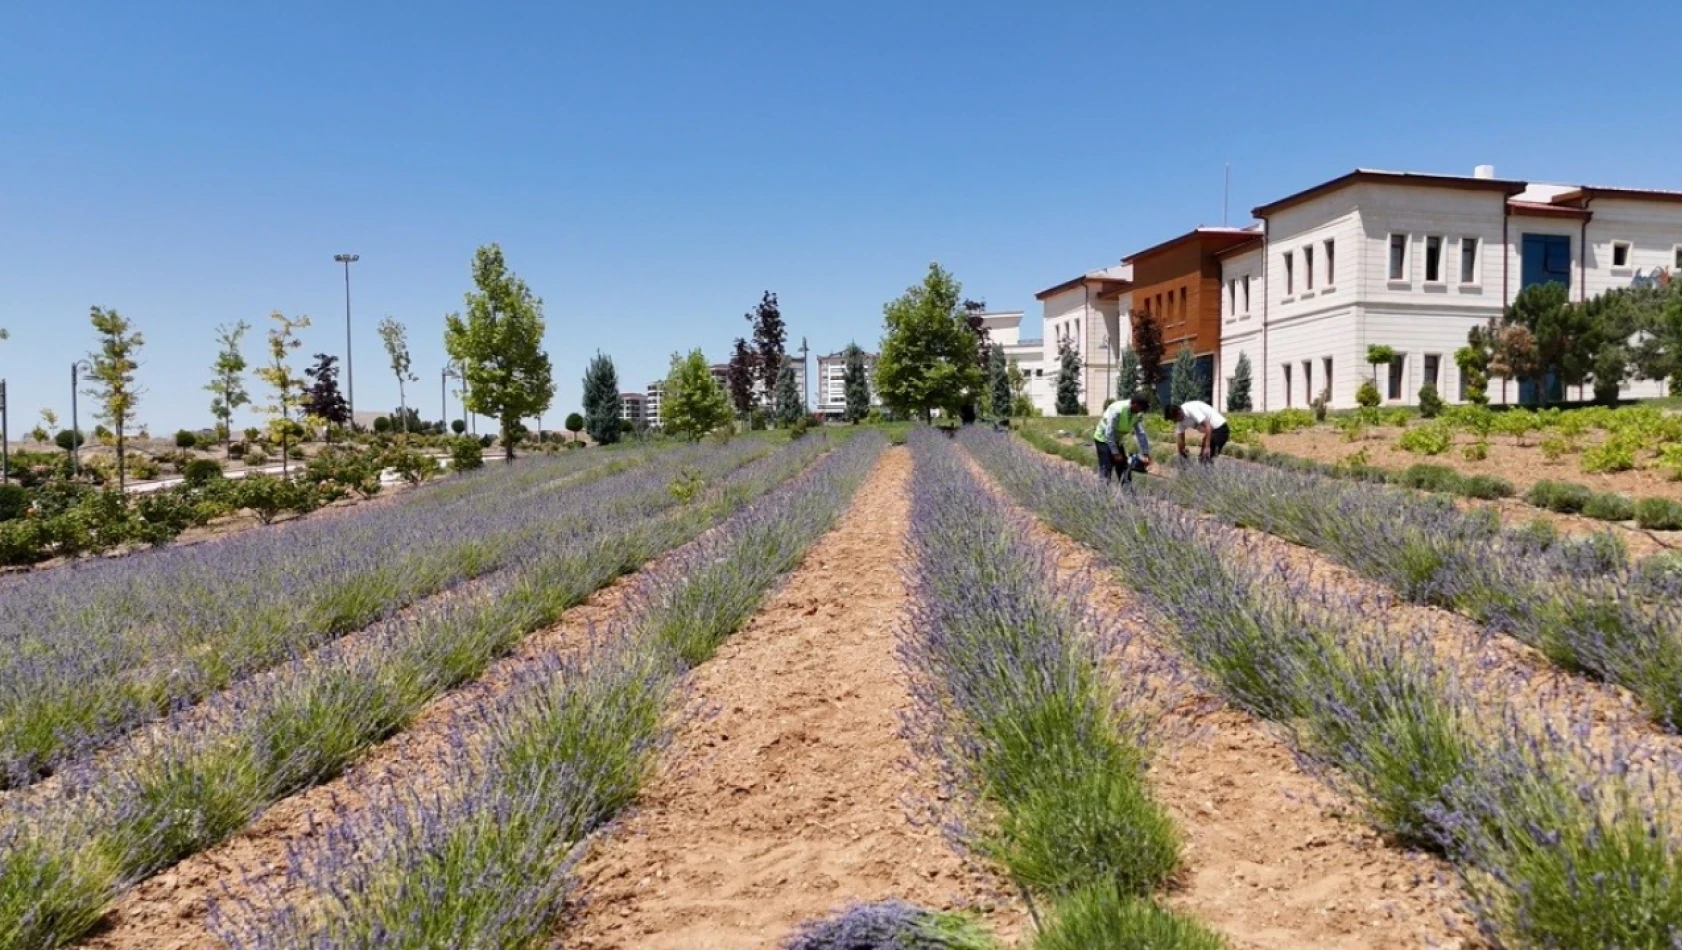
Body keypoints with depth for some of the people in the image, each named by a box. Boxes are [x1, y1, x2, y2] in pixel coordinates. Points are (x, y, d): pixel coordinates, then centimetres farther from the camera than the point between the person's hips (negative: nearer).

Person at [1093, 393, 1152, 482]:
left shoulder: (1138, 415, -9)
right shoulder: (1117, 410, -30)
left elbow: (1141, 434, -4)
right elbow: (1109, 433, -30)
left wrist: (1145, 453, -6)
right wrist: (1115, 453, -30)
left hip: (1116, 441, 7)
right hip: (1103, 439, -7)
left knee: (1124, 469, 5)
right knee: (1106, 469, -16)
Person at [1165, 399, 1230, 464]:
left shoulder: (1191, 409, -26)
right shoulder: (1181, 420, 1)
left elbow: (1207, 425, -31)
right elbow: (1180, 438, 9)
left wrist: (1207, 446, -33)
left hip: (1220, 429, -9)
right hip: (1211, 430, 9)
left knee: (1206, 458, -13)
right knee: (1202, 458, 10)